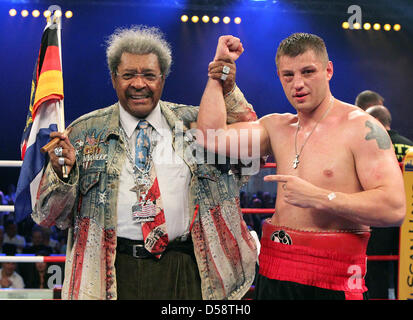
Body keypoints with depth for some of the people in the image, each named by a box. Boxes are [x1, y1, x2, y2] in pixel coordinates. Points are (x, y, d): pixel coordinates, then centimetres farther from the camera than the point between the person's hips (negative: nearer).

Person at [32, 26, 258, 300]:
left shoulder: (192, 122, 8)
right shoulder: (84, 132, 5)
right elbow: (49, 216, 5)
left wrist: (229, 91, -7)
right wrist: (61, 173, -14)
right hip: (113, 276, -1)